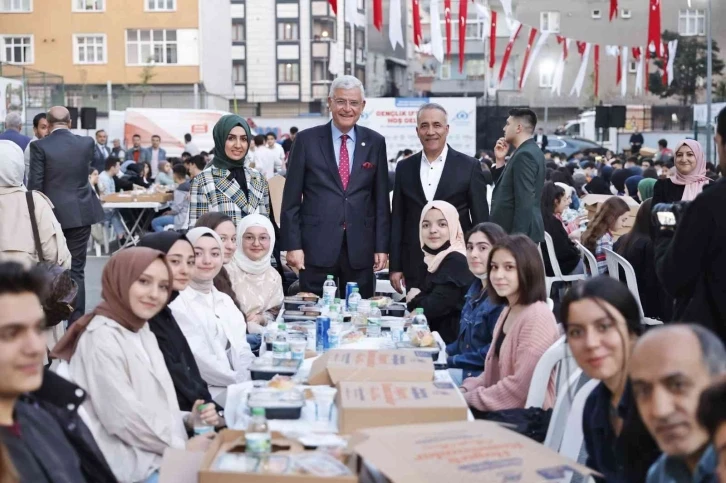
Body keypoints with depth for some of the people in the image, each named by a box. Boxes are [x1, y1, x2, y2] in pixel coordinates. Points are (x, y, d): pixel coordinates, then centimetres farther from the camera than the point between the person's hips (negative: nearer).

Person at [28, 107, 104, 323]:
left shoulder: (40, 146, -9)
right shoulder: (86, 143, 0)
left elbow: (35, 184, -9)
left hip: (52, 214, -2)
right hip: (81, 213, 2)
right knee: (76, 270, 5)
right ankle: (76, 324, 3)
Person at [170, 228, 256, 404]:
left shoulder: (226, 301, 17)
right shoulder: (177, 304, -8)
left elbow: (241, 350, 13)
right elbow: (198, 359, -15)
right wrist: (244, 381, -14)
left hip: (240, 385, 8)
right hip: (204, 392, -8)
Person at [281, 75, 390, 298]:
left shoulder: (375, 143, 7)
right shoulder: (307, 140, 1)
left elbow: (381, 199, 8)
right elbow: (291, 198, 0)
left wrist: (382, 246, 3)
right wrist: (292, 245, -6)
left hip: (360, 248, 2)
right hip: (317, 247, -1)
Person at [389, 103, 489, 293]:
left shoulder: (469, 167, 0)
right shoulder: (404, 168, 9)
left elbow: (481, 221, 1)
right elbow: (397, 220, 10)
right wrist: (395, 267, 6)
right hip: (415, 269, 2)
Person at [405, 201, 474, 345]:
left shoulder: (455, 261, -15)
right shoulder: (433, 259, 11)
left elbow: (433, 308, -21)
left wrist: (415, 298, -2)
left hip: (450, 341, -7)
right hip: (434, 336, 7)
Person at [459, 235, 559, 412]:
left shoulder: (537, 317, -18)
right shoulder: (508, 312, 13)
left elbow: (521, 387, -23)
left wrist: (467, 399, -15)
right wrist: (464, 391, 0)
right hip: (501, 412, 9)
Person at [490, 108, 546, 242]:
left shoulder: (524, 155, -16)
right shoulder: (529, 151, 15)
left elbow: (524, 201, -23)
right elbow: (506, 186, 19)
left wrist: (516, 237, -24)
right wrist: (500, 160, 9)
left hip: (520, 234, -10)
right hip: (523, 232, 10)